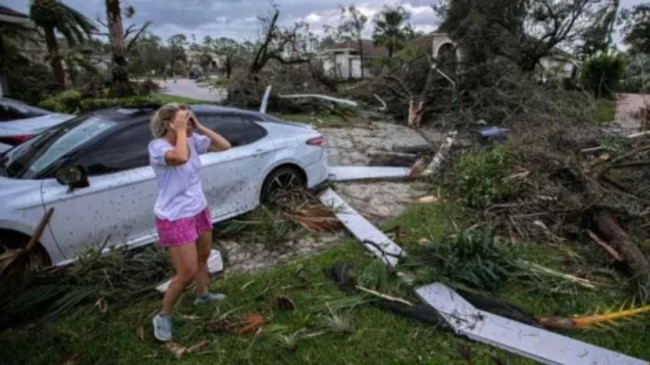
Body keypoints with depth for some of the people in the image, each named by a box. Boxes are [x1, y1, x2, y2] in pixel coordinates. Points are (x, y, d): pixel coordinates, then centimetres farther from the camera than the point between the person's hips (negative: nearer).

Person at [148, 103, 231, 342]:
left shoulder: (193, 140, -2)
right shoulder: (157, 147, -22)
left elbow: (224, 146, -2)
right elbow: (180, 158, -43)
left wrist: (199, 128, -10)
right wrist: (180, 130, -28)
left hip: (199, 211, 7)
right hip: (175, 219, -7)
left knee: (203, 257, 25)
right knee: (187, 273, -2)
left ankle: (203, 295, 51)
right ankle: (163, 316, 22)